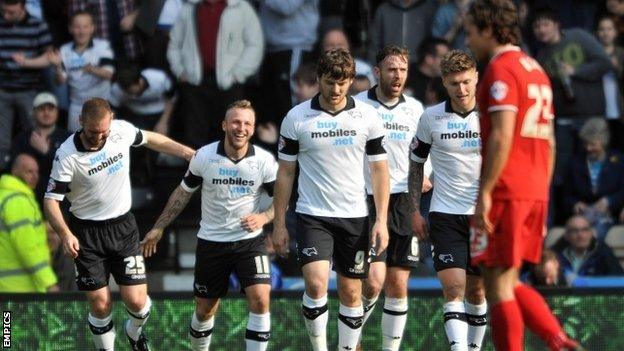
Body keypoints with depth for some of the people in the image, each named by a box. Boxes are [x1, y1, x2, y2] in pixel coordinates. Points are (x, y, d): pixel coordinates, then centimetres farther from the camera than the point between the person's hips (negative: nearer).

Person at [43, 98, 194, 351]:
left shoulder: (122, 130, -10)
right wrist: (65, 234, -32)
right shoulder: (67, 156, -20)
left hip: (123, 228, 2)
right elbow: (51, 200, -16)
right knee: (99, 304, -3)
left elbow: (150, 139, 12)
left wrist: (188, 153, 13)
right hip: (86, 233, -2)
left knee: (137, 302, -2)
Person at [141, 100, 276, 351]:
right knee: (205, 309, 10)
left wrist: (263, 217, -19)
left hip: (249, 241, -1)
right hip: (211, 243, 1)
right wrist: (159, 228, 10)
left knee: (260, 300, -20)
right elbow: (183, 192, 7)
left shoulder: (264, 161, -9)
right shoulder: (204, 157, -7)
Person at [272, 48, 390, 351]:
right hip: (312, 216, -2)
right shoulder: (296, 118, -2)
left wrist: (381, 220, -2)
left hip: (355, 217, 2)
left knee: (351, 292, 5)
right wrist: (279, 224, 2)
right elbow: (285, 172, 4)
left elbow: (379, 169, 5)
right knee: (316, 283, -18)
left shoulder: (367, 116, 1)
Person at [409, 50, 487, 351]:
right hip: (444, 215, -1)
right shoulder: (431, 118, 1)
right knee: (453, 286, -14)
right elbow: (416, 165, 11)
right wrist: (415, 212, 6)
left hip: (484, 214, 1)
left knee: (476, 291, 7)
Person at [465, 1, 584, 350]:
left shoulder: (501, 68, -9)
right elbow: (549, 141, 20)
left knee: (498, 285, -4)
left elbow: (501, 136, -19)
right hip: (535, 192, 9)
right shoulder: (536, 69, 18)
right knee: (509, 283, 13)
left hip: (506, 192, -9)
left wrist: (484, 193, -19)